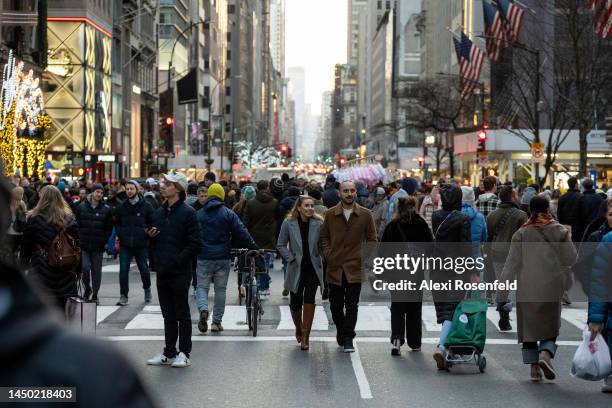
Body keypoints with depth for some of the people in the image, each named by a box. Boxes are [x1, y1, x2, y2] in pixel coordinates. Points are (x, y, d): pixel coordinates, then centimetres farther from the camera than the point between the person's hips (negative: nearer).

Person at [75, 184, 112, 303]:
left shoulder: (106, 209, 3)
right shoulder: (81, 207, 3)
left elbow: (109, 228, 5)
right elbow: (76, 225, 6)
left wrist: (104, 241, -2)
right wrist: (78, 239, -1)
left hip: (98, 246, 1)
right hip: (84, 245, -1)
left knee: (96, 270, 5)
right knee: (85, 268, -9)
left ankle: (95, 294, 16)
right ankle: (87, 288, 16)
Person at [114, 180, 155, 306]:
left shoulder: (146, 206, -2)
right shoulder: (121, 207, 6)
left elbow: (152, 223, 4)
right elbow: (117, 223, 17)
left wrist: (147, 232, -10)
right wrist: (120, 234, 3)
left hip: (141, 244, -1)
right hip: (125, 245, 1)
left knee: (144, 269, 9)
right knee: (123, 269, -6)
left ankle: (147, 289, 35)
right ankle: (123, 296, -3)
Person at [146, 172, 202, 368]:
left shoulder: (187, 212, -8)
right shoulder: (159, 213, 13)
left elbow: (195, 243, -12)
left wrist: (178, 260, -18)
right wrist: (151, 236, 1)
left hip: (180, 272, -6)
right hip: (162, 271, 6)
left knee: (182, 313, 1)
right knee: (168, 314, 12)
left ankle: (184, 353, 6)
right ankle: (169, 352, 19)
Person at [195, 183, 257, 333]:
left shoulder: (198, 214, 3)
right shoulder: (228, 214, -3)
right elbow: (241, 233, -6)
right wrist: (253, 248, 3)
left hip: (203, 257, 0)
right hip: (222, 257, 0)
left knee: (202, 286, 8)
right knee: (220, 290, 10)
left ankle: (203, 309, -21)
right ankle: (217, 322, 12)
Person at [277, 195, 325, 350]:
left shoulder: (319, 224, -6)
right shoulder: (288, 223, -5)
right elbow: (281, 245, 2)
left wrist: (322, 259, -6)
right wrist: (291, 259, -7)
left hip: (313, 268, -1)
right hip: (296, 269, 1)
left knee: (309, 299, -15)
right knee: (295, 302, 9)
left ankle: (305, 336, -7)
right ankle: (298, 328, 39)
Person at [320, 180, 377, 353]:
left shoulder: (366, 215, 1)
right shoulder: (330, 214, 3)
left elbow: (372, 239, 7)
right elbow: (324, 236, 13)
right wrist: (327, 253, 0)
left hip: (355, 268, -2)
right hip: (335, 267, 2)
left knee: (352, 305, -6)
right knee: (336, 305, 11)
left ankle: (348, 338, 0)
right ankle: (341, 330, 32)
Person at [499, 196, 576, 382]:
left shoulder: (522, 233, -3)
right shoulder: (559, 230, 0)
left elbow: (512, 262, -5)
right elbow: (570, 257, 3)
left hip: (527, 288, 0)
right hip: (552, 287, 0)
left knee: (529, 326, 8)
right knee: (550, 325, 9)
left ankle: (534, 368, 5)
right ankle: (545, 354, -19)